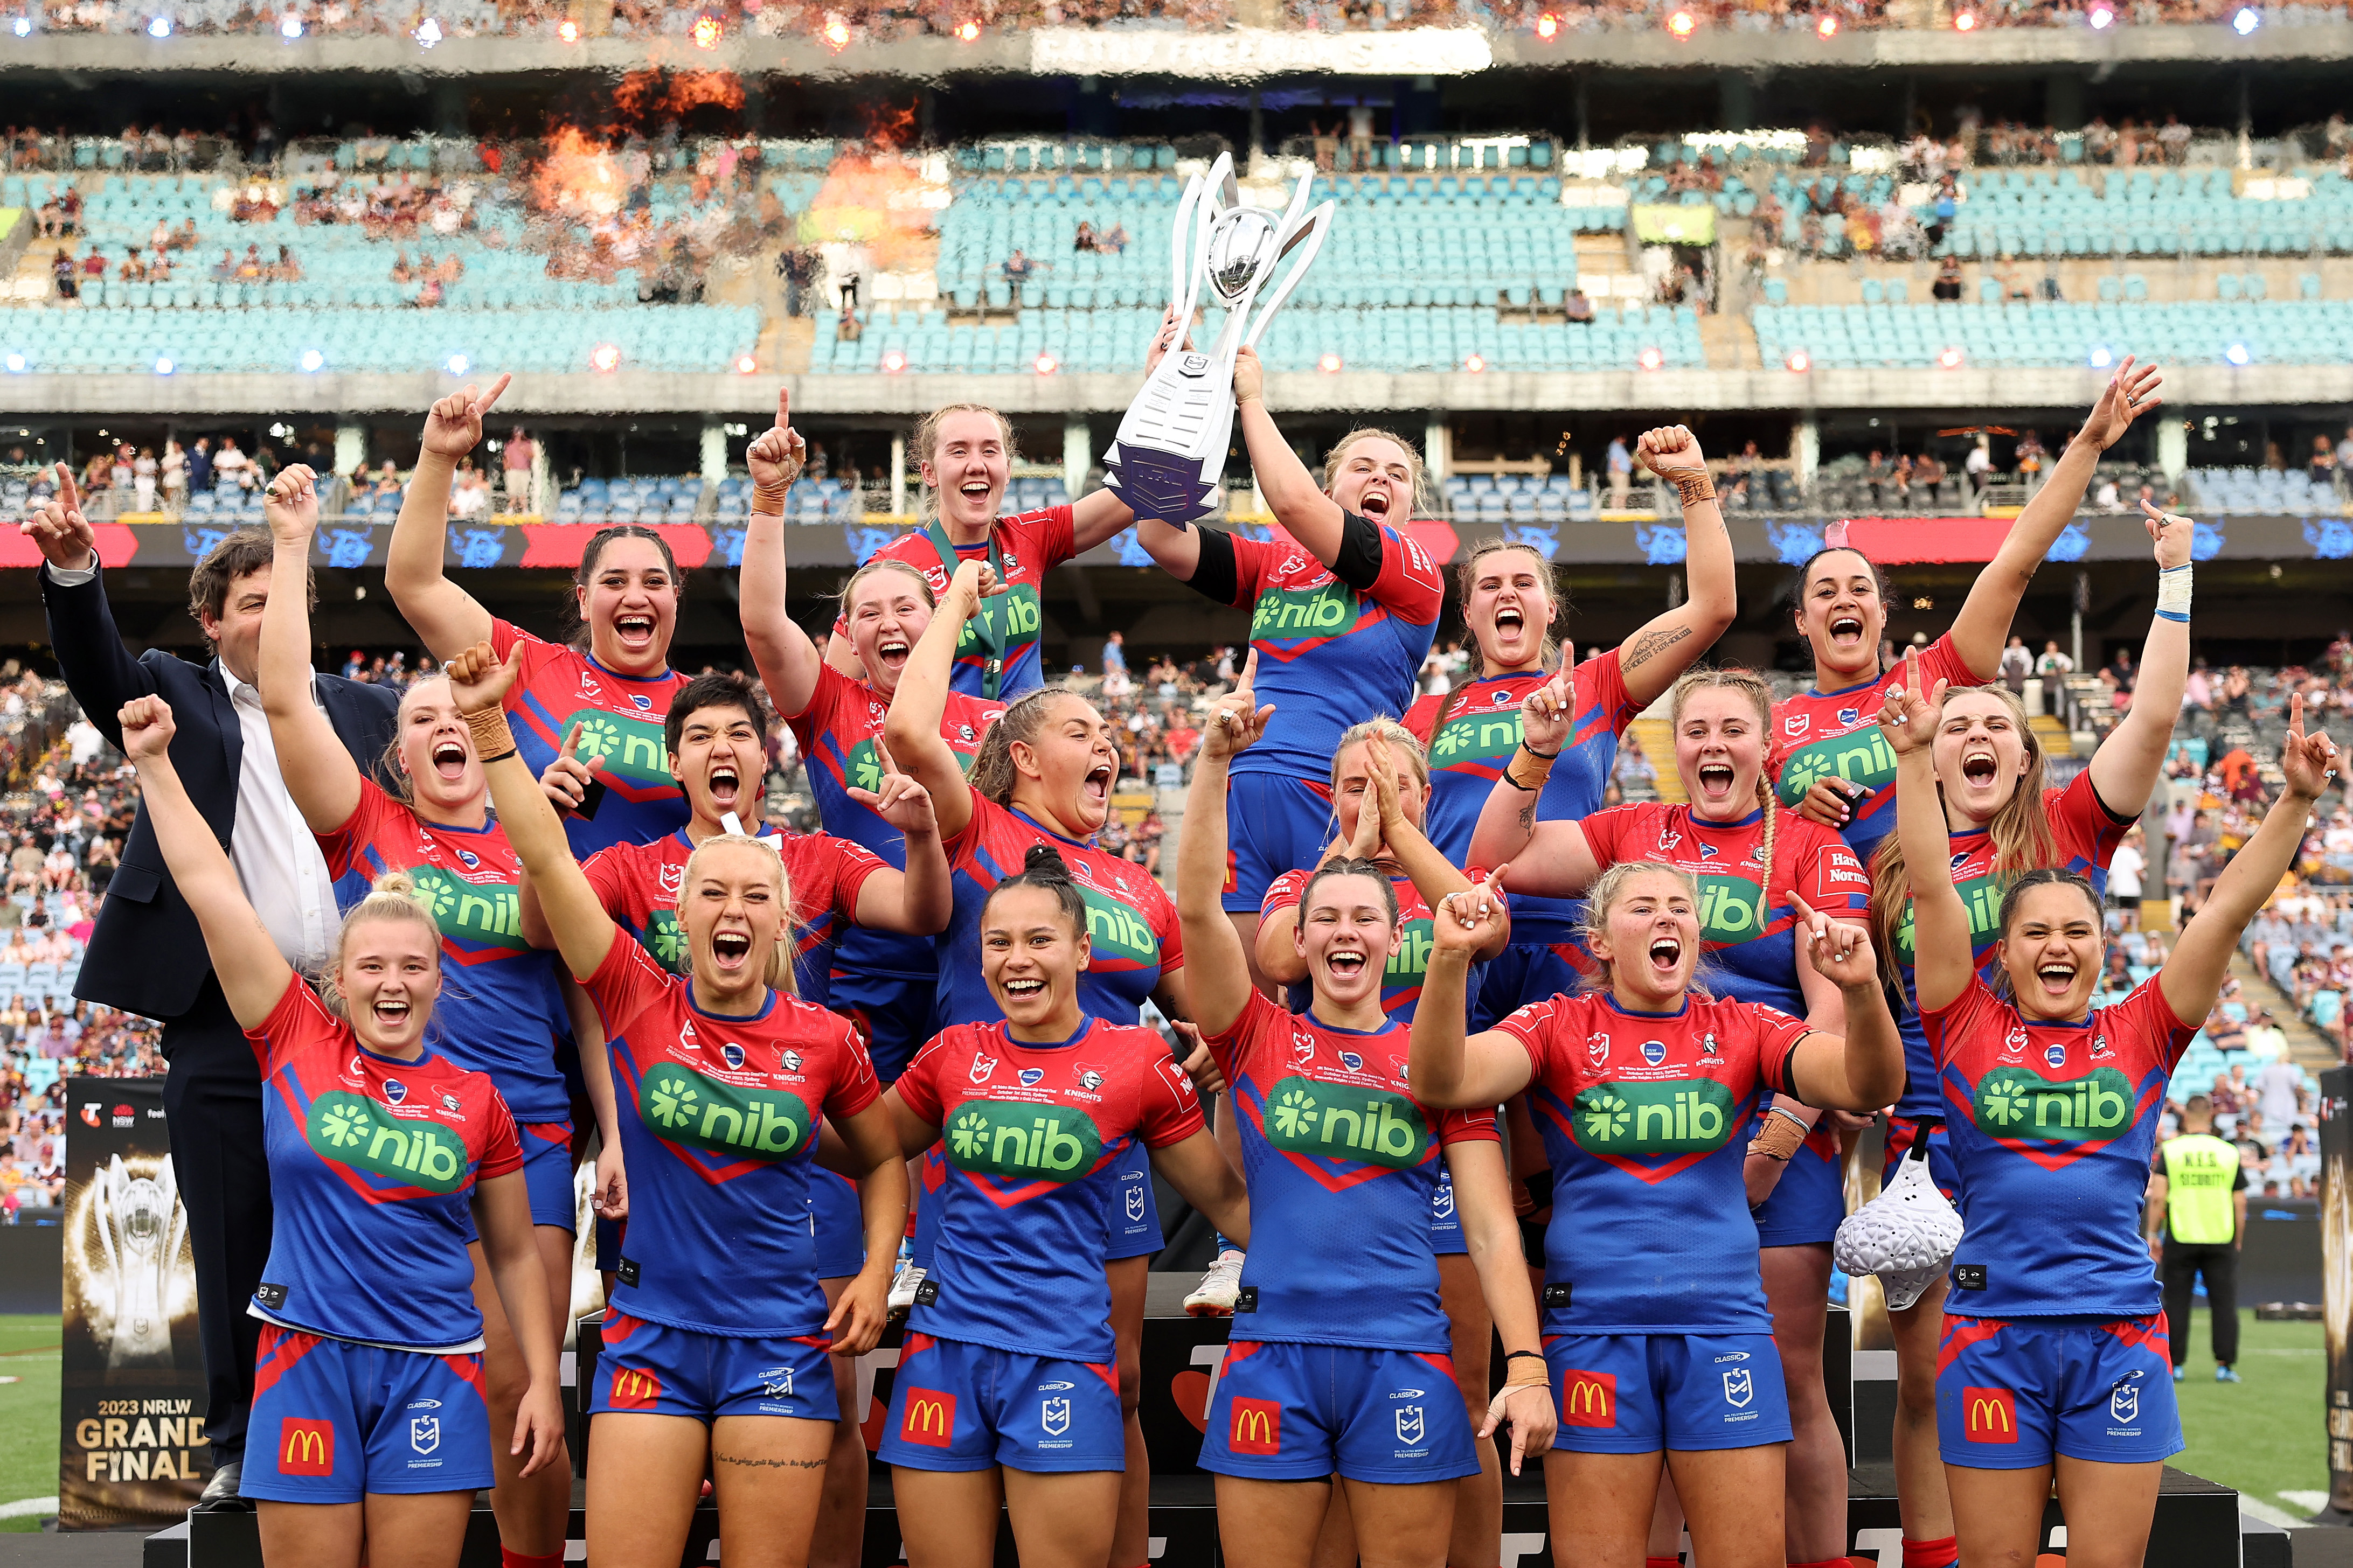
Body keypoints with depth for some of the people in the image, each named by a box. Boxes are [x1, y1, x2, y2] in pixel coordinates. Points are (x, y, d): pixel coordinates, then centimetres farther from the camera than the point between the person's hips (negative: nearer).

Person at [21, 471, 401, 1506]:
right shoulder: (177, 703, 8)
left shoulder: (366, 712, 13)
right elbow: (95, 665, -10)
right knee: (232, 1246, 3)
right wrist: (71, 569, -29)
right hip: (221, 1023, -1)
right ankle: (241, 1448, 13)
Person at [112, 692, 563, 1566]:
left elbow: (515, 1255, 11)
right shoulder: (297, 1044, 2)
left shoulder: (476, 1099, 5)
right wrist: (153, 764, 1)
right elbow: (210, 888, 1)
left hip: (433, 1373, 0)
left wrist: (542, 1382, 4)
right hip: (306, 1361, 0)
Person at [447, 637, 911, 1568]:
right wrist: (489, 725, -17)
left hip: (779, 1341, 0)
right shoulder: (640, 1002, -2)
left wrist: (876, 1273, 4)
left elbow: (881, 1159, 18)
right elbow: (547, 858, -10)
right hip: (650, 1339, 0)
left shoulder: (825, 1040, 1)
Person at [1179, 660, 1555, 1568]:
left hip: (1405, 1357, 0)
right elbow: (1199, 909, -5)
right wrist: (1216, 761, -14)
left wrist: (1526, 1366, -6)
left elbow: (1491, 1227, 4)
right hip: (1273, 1351, 0)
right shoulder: (1260, 1040, 8)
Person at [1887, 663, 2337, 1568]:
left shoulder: (2141, 1036, 7)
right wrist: (1915, 755, -9)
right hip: (1993, 1333, -1)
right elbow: (1932, 889, -3)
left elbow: (2230, 909, 1)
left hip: (2119, 1338, 1)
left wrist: (2297, 799, -7)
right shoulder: (1971, 1030, 4)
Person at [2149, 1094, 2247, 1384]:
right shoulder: (2229, 1153, 4)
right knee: (2224, 1304, 5)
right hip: (2221, 1240, 1)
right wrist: (2238, 1241, 15)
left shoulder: (2170, 1150, -1)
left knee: (2177, 1304, 6)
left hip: (2180, 1239, -1)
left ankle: (2175, 1364, 7)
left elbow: (2157, 1197, -7)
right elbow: (2240, 1202, 5)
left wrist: (2153, 1234, 1)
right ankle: (2225, 1365, 0)